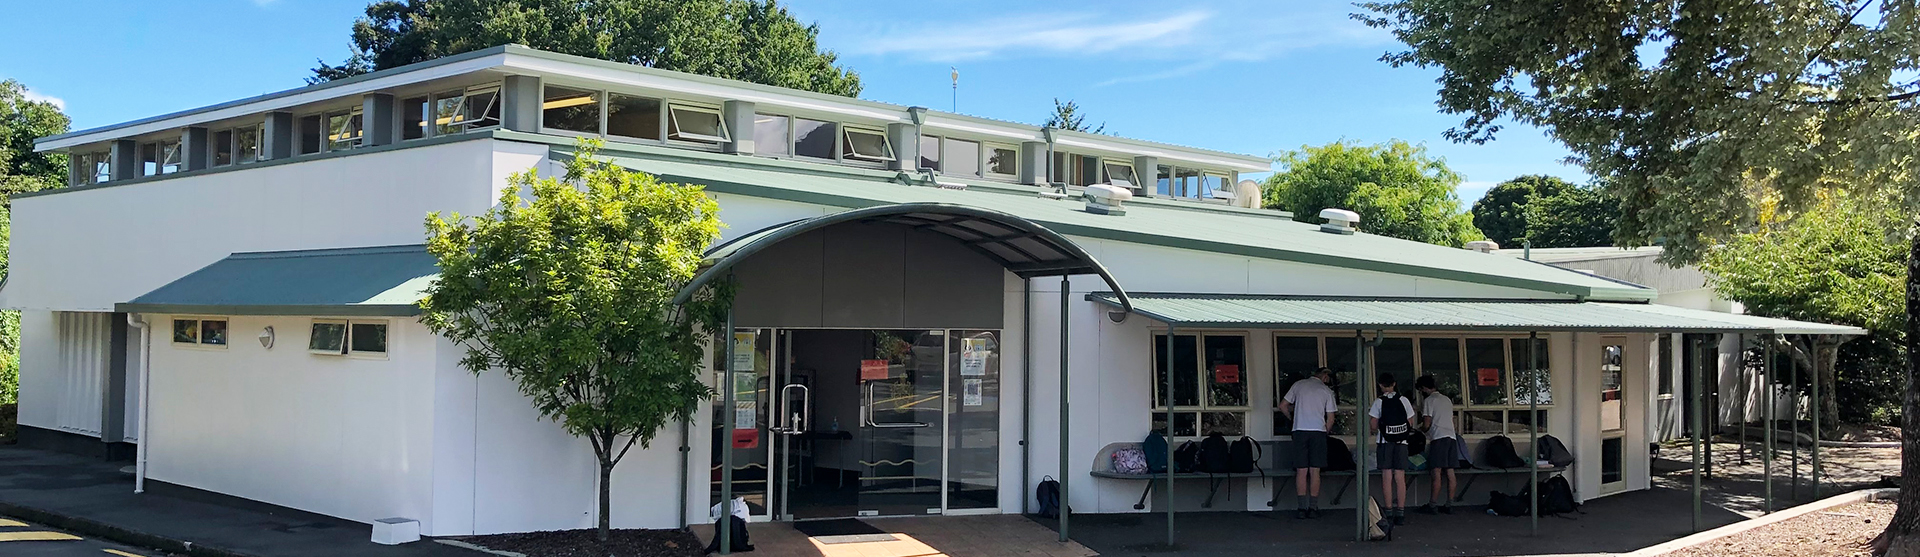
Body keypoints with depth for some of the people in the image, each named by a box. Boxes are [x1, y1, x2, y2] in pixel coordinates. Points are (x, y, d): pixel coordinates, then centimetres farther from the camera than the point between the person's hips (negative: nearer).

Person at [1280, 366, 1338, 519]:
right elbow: (1330, 419, 5)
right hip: (1318, 431, -1)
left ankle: (1301, 508, -3)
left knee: (1301, 471, 1)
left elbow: (1283, 406, 12)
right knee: (1315, 471, 2)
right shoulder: (1327, 391, 7)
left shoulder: (1298, 384, 10)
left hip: (1300, 431, 1)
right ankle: (1313, 508, 1)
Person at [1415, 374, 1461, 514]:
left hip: (1439, 437, -7)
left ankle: (1432, 505, -6)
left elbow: (1427, 424, -9)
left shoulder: (1428, 400, -3)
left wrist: (1420, 429, 13)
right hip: (1451, 436, 7)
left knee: (1437, 472, -8)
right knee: (1450, 472, 3)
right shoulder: (1447, 400, 21)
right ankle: (1449, 504, 3)